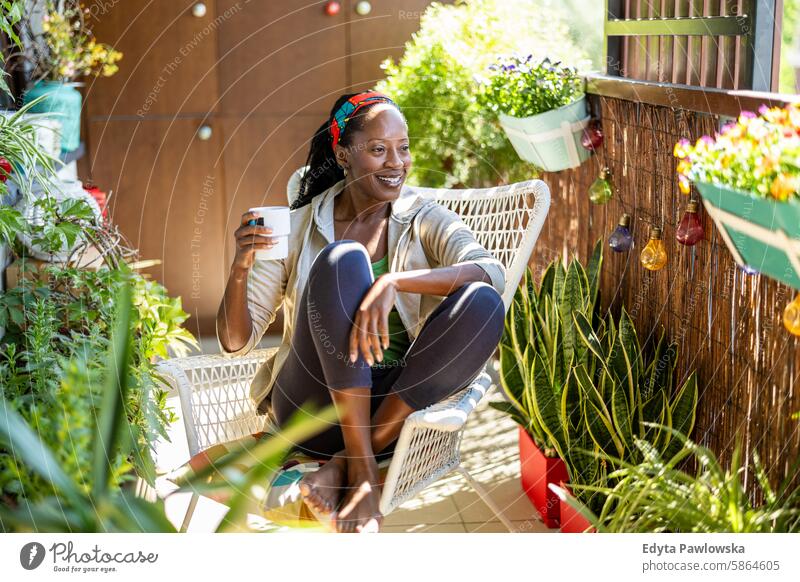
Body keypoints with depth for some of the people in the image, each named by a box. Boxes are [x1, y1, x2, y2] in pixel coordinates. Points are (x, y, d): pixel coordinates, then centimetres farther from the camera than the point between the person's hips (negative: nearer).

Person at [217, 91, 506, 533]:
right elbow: (236, 342, 4)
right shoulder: (297, 227, 5)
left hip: (398, 403, 1)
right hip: (313, 408, -1)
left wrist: (394, 282, -30)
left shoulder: (424, 219, 5)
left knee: (482, 303, -24)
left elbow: (493, 272, -17)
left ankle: (340, 465, -20)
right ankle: (361, 466, -24)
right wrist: (240, 268, -16)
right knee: (343, 259, -23)